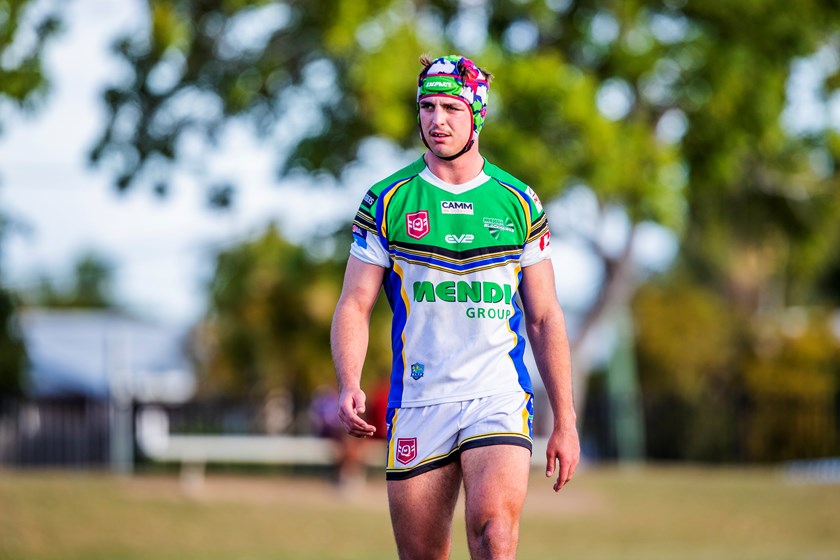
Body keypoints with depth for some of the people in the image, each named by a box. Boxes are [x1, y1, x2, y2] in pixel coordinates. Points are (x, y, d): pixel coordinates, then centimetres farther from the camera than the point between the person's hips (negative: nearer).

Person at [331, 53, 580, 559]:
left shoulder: (519, 203, 7)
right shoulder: (388, 201, 5)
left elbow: (545, 318, 10)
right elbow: (354, 305, 3)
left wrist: (565, 421, 7)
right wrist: (349, 385, -15)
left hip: (500, 398, -1)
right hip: (417, 402, 1)